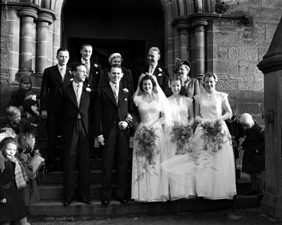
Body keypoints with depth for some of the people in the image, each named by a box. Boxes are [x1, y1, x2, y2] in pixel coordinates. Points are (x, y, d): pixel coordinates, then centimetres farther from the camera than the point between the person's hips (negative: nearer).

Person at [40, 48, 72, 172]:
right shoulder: (49, 71, 7)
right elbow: (44, 91, 4)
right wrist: (43, 109, -4)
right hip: (53, 109, -1)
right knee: (52, 137, 1)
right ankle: (51, 163, 11)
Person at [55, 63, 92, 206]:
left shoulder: (89, 91, 9)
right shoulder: (64, 91, 7)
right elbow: (58, 112, 9)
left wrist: (90, 127, 1)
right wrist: (63, 128, 6)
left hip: (85, 129, 1)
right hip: (69, 129, -1)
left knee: (85, 163, 2)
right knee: (69, 163, 2)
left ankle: (84, 195, 12)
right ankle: (68, 196, 12)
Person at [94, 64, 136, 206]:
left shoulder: (126, 93, 16)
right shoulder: (101, 92, 6)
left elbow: (132, 110, 14)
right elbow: (97, 114, 0)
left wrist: (127, 121, -6)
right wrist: (99, 133, -7)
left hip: (123, 131, 3)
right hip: (108, 131, -3)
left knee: (122, 164, 4)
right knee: (107, 165, 0)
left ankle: (121, 194, 14)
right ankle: (106, 195, 10)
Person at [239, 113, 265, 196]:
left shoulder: (259, 130, -16)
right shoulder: (246, 131, 8)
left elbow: (265, 141, -16)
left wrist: (258, 149, -18)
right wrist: (242, 146, 3)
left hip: (258, 155, -8)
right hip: (249, 155, 8)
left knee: (259, 173, -3)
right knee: (251, 173, 12)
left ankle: (261, 191, 6)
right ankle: (254, 189, 22)